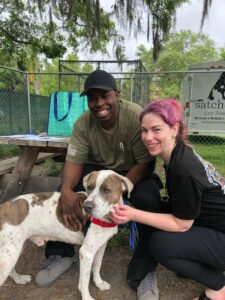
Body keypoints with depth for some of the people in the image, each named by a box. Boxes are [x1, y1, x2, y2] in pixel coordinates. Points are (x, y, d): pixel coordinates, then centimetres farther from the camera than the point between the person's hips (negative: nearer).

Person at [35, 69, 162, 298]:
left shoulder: (136, 117, -26)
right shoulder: (83, 123, -14)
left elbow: (147, 164, -24)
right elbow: (74, 160, -15)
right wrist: (66, 190, -36)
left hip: (134, 172, -3)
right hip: (98, 168, 4)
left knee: (148, 199, -33)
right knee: (65, 193, -18)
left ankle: (145, 262, -7)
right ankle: (61, 254, 3)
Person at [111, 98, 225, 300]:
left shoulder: (183, 168, -30)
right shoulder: (180, 153, -4)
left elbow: (181, 224, -21)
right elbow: (177, 203, 6)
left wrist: (134, 215, -27)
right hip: (207, 225, 8)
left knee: (160, 244, -20)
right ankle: (195, 265, 17)